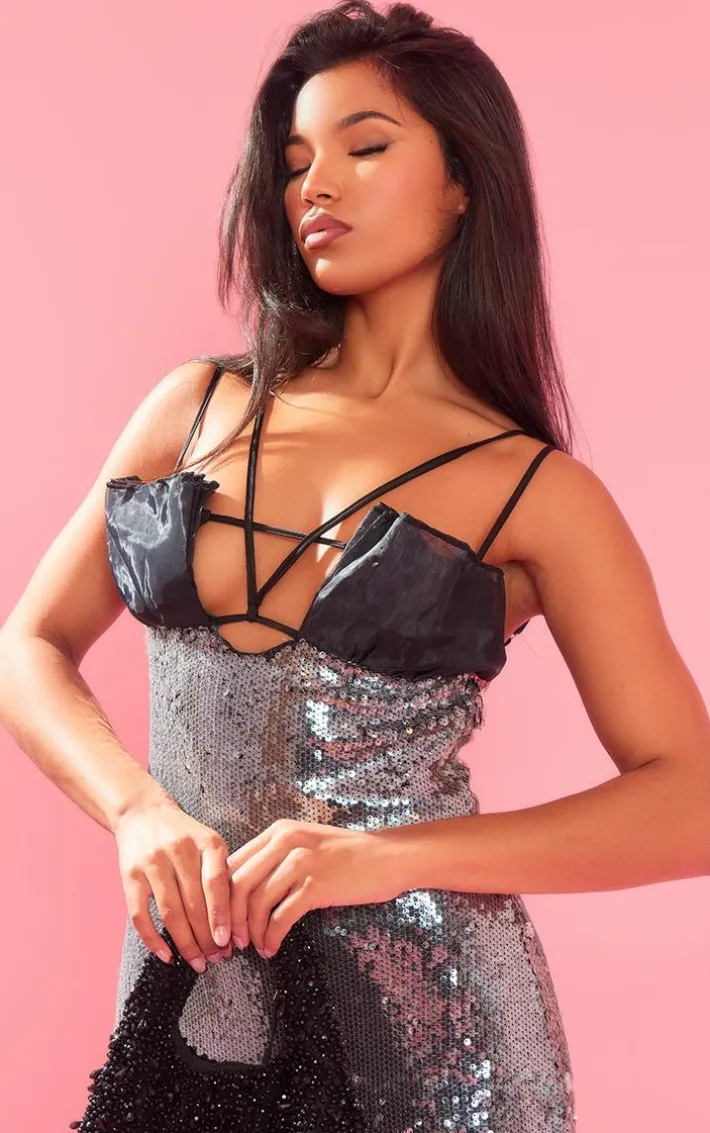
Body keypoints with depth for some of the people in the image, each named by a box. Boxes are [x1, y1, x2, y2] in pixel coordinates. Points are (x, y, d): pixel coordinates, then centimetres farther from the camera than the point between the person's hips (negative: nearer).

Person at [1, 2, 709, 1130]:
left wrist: (393, 853, -20)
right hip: (181, 1001, 3)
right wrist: (140, 811, -13)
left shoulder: (539, 493, -5)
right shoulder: (199, 406, 4)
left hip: (418, 1026, -2)